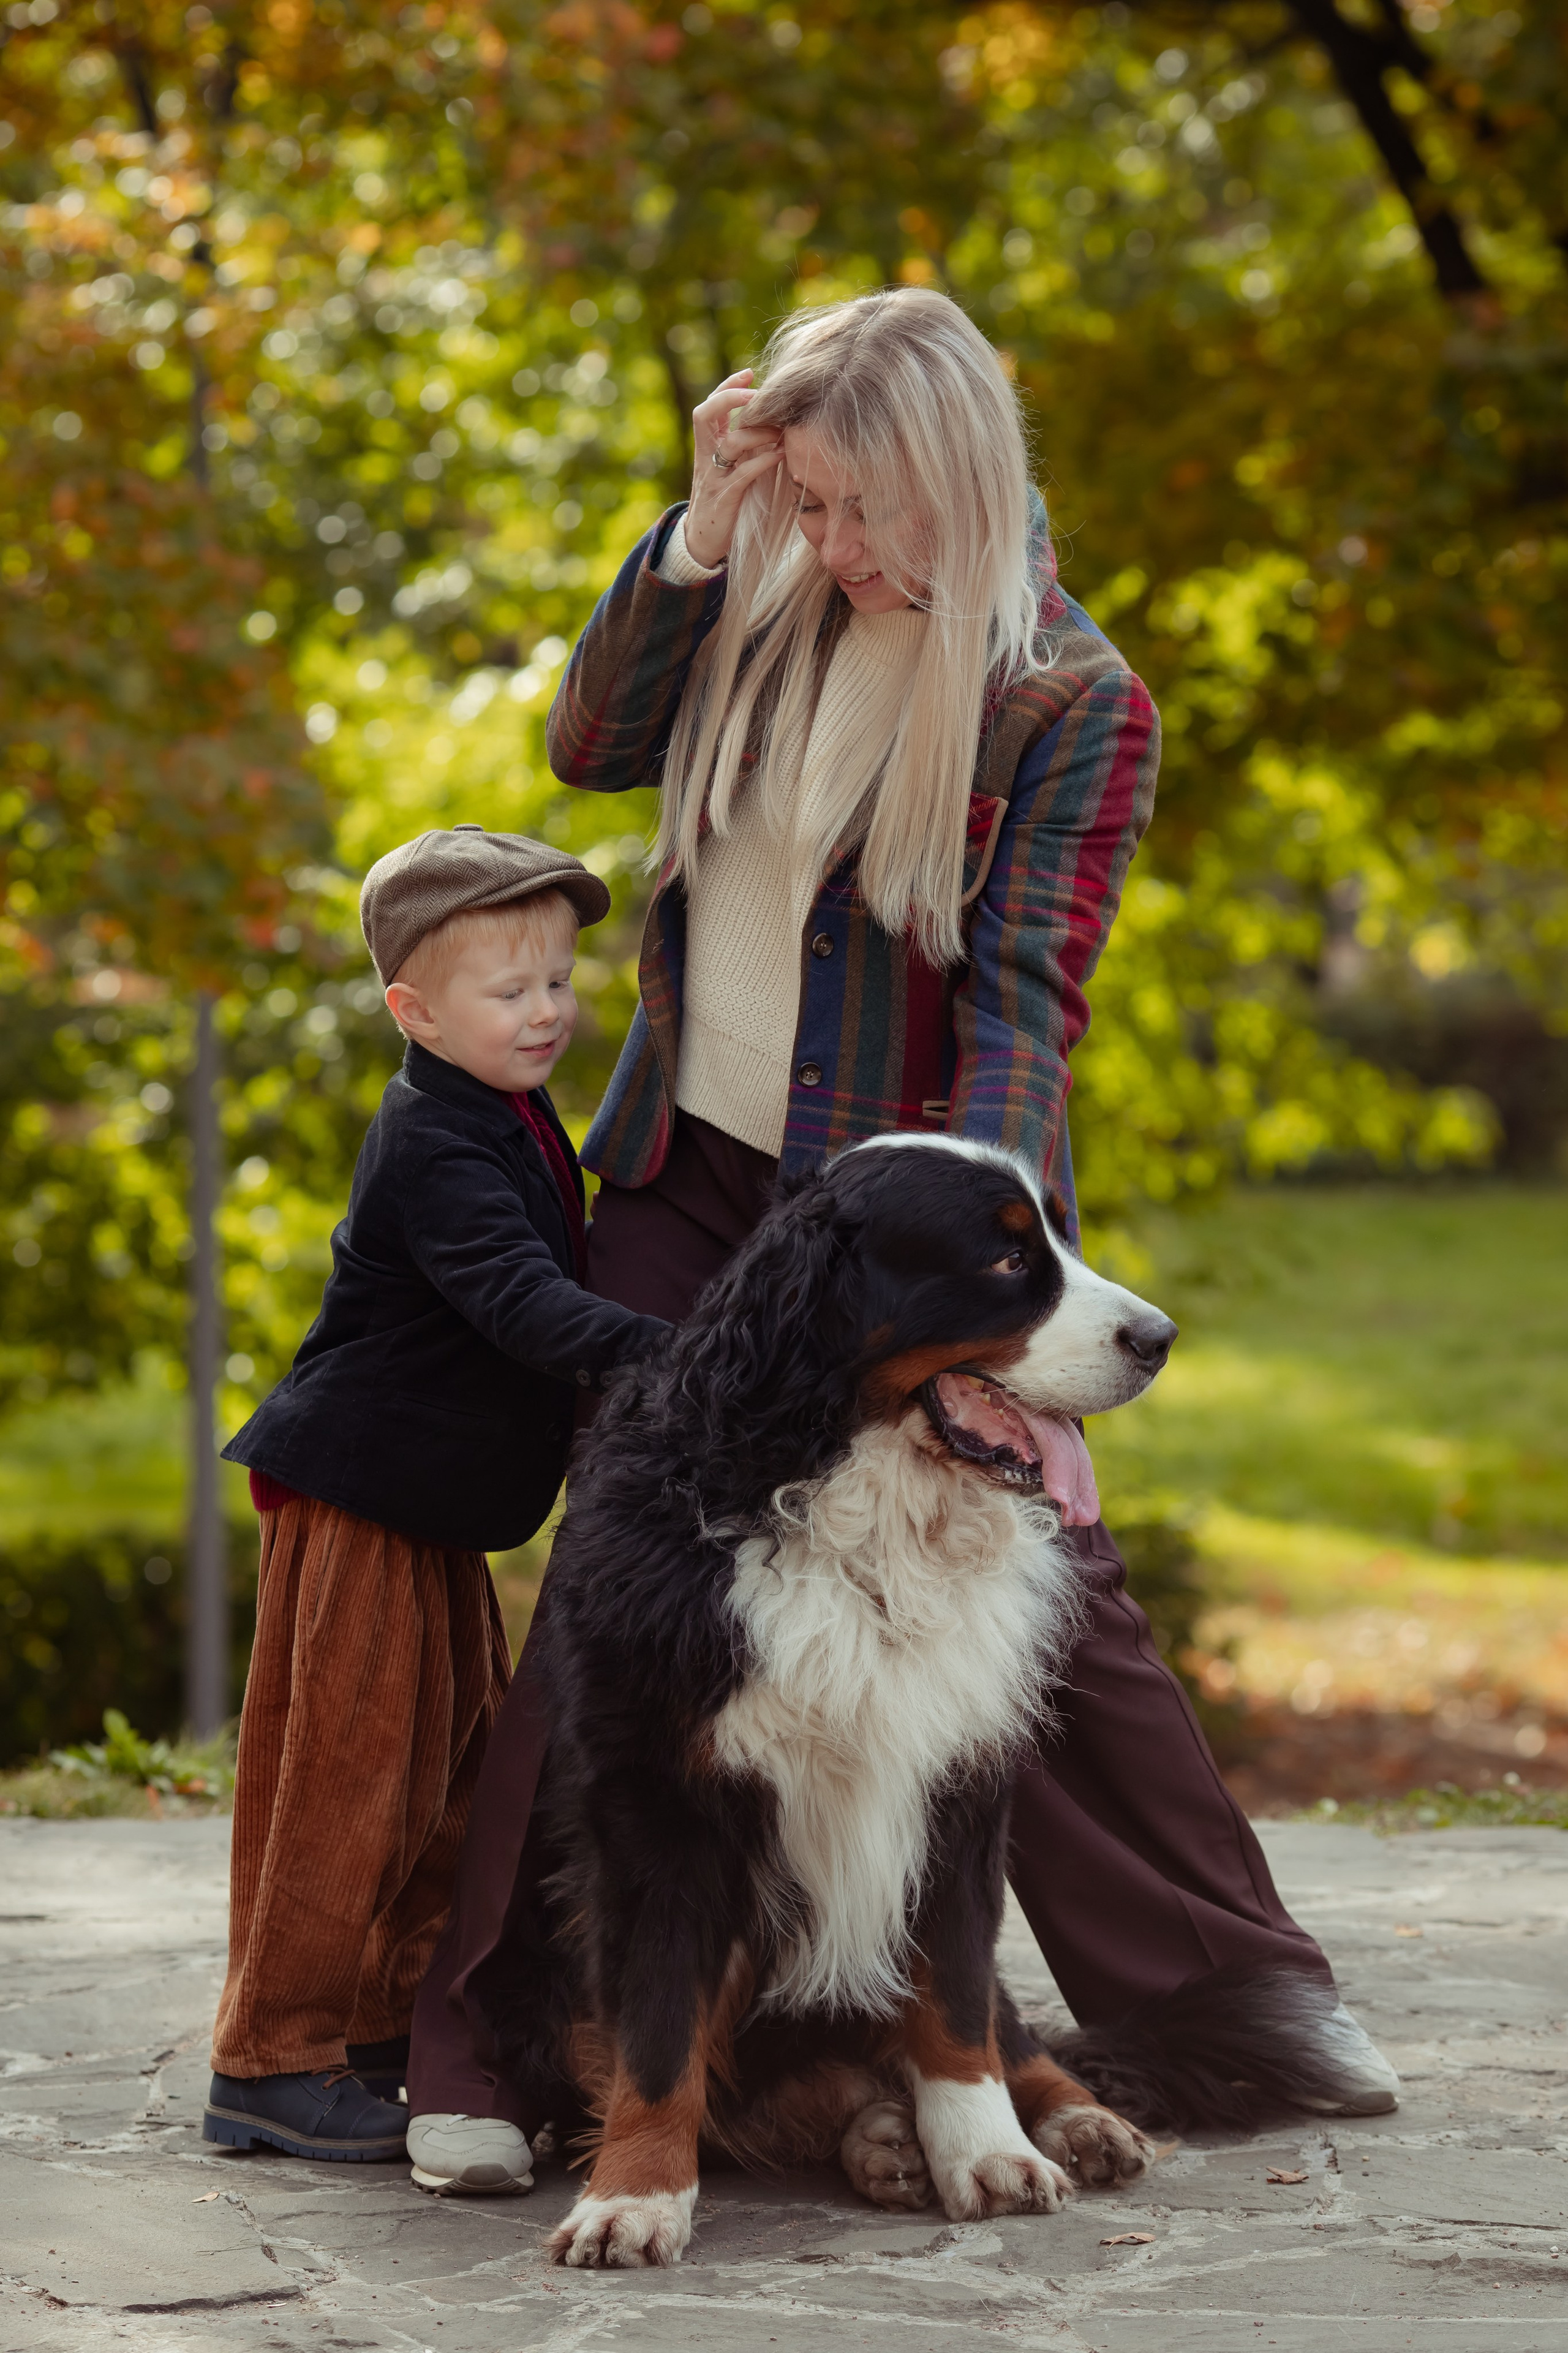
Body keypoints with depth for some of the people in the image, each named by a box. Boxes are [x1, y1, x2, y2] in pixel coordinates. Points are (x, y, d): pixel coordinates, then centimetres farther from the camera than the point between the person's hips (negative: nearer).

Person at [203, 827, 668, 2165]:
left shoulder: (511, 1123, 10)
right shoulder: (434, 1147, -22)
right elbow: (516, 1298, -36)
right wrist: (656, 1353, -46)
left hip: (441, 1505, 10)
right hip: (356, 1498, -10)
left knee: (464, 1768, 14)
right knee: (345, 1777, -7)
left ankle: (399, 2027, 25)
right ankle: (275, 2062, 1)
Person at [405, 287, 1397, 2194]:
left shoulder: (1074, 701, -11)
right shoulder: (770, 605, 5)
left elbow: (1025, 994, -17)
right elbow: (592, 747, 2)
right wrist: (697, 533, -9)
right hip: (690, 1175, 3)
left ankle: (1243, 1985, 20)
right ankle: (482, 2038, 1)